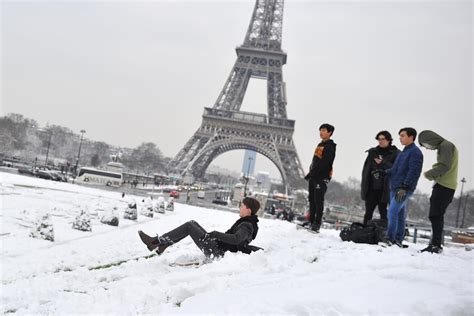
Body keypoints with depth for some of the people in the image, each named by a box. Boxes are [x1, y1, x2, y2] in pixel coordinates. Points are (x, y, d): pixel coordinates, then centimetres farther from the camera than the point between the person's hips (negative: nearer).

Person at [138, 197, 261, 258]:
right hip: (219, 248, 10)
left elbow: (236, 239, -39)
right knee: (193, 223, 13)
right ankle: (161, 245, 11)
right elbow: (241, 242, 23)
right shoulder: (248, 223, 11)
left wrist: (216, 234, -33)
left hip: (216, 252, -10)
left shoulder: (247, 226, -19)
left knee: (189, 226, -8)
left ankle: (156, 242, -2)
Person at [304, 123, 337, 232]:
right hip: (313, 177, 9)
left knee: (318, 201, -9)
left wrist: (311, 173, -21)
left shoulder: (330, 146, -11)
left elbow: (323, 163, -20)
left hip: (322, 177, -9)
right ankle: (311, 222, 16)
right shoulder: (320, 145, 18)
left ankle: (317, 225, -9)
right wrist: (310, 172, 16)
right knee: (312, 199, 10)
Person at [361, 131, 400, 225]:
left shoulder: (395, 154, 0)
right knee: (368, 211, 6)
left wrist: (383, 163, -16)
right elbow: (366, 169, 14)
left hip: (384, 189, -4)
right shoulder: (373, 152, 13)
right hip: (371, 188, 4)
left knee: (383, 211, -4)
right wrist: (364, 185, 9)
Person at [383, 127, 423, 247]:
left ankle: (389, 238, -14)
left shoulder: (415, 152, -8)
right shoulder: (403, 152, 20)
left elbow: (413, 172, -17)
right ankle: (398, 240, 14)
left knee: (393, 212, -16)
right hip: (395, 188, 9)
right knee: (399, 214, 10)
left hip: (404, 189, -9)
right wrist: (383, 173, 9)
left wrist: (404, 187, -23)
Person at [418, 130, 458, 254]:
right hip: (445, 186, 10)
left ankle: (436, 245, -11)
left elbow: (445, 166, -18)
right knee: (436, 216, 11)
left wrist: (429, 174, -7)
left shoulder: (445, 145, -8)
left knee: (435, 216, -11)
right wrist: (433, 175, 6)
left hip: (444, 187, -10)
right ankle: (435, 244, 14)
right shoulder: (443, 147, 21)